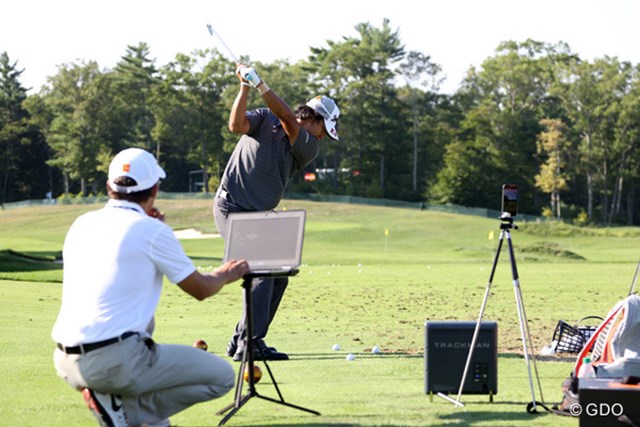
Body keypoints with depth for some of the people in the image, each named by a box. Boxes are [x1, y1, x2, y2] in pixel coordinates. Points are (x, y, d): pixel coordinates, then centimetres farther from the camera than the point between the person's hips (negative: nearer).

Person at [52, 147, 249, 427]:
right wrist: (225, 276, 28)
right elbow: (201, 289, 6)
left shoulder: (82, 224, 13)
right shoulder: (152, 230, -5)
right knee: (222, 376, 4)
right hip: (116, 363, -8)